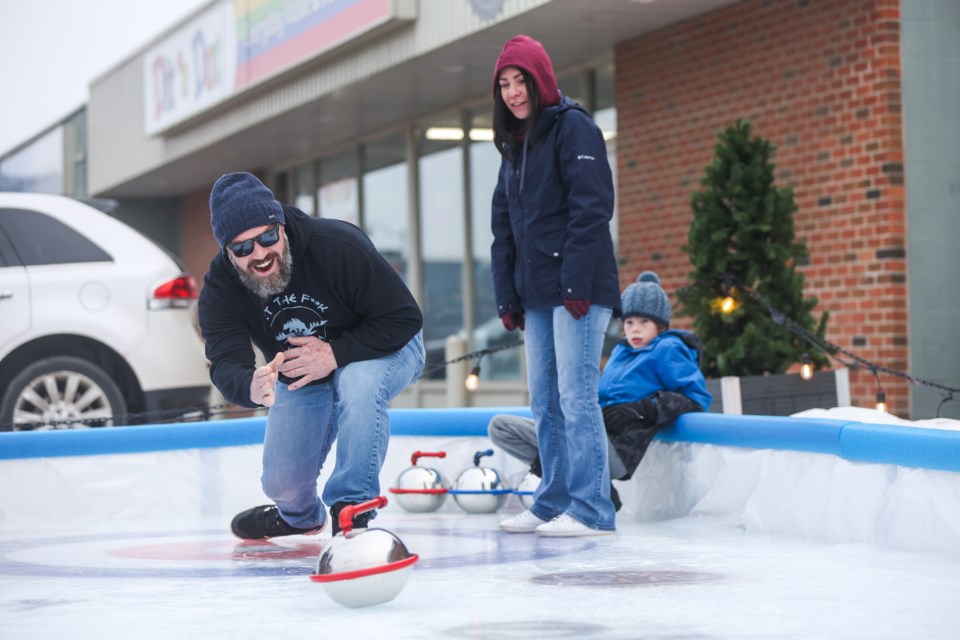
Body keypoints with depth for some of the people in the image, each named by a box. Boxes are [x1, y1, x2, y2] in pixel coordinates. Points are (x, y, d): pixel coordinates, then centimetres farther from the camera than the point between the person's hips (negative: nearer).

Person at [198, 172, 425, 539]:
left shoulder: (339, 245, -34)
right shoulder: (219, 288, -23)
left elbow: (406, 318, -29)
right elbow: (226, 366, -34)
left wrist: (335, 354, -39)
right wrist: (251, 387, -59)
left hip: (384, 351, -4)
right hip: (299, 376, 4)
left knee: (358, 381, -38)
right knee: (282, 484, -2)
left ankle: (352, 509, -25)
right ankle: (301, 515, 37)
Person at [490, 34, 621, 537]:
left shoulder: (572, 127, -6)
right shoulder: (514, 144, 20)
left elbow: (591, 206, -15)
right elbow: (504, 226, 21)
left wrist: (577, 282, -20)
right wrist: (507, 296, 14)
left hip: (578, 288, -8)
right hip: (536, 294, 8)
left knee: (575, 396, -10)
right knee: (544, 402, 9)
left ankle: (591, 509, -8)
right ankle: (553, 503, 15)